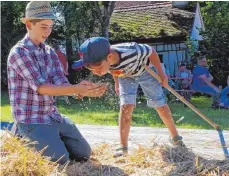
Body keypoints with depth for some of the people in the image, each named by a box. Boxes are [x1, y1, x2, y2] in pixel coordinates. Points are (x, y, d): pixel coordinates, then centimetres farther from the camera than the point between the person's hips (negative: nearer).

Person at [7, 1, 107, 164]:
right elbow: (41, 87, -24)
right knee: (60, 159, -18)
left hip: (53, 116, 7)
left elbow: (62, 85, -3)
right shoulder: (18, 52, -15)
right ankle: (24, 138, 5)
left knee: (83, 154, 7)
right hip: (30, 119, -7)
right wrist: (78, 89, -34)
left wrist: (83, 90, -26)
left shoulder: (50, 52, 9)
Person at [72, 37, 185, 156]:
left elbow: (151, 52, -26)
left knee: (160, 106, 3)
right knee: (126, 106, -14)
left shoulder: (131, 52, -48)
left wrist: (161, 73, -16)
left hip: (144, 71, -2)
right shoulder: (103, 61, -32)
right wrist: (117, 83, 9)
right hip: (125, 77, 2)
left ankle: (176, 138, 22)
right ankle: (123, 147, -7)